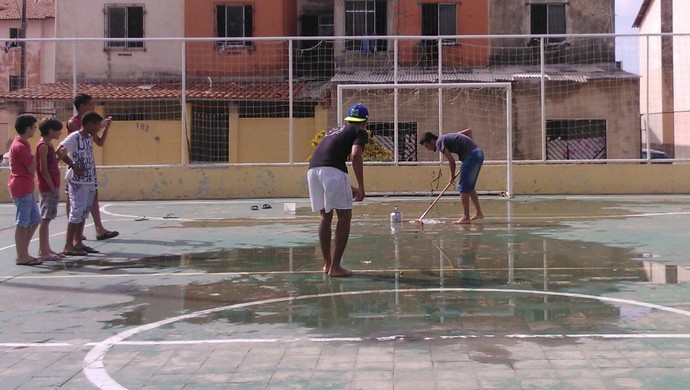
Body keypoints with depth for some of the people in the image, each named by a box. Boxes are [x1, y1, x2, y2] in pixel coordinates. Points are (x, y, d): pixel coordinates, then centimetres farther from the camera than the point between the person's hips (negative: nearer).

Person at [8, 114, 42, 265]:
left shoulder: (21, 144, 15)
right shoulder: (21, 147, -15)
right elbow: (32, 169, -14)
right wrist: (33, 158, 1)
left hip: (26, 188, 10)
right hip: (22, 188, -10)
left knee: (34, 220, 12)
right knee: (22, 223, -4)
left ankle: (23, 253, 17)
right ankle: (21, 257, 1)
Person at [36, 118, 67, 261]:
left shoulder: (48, 145, 15)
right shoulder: (43, 146, -14)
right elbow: (43, 170, -17)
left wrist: (60, 156, 6)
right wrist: (53, 187, -16)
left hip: (52, 187, 10)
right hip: (48, 188, -10)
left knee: (47, 219, 12)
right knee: (45, 219, -6)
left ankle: (46, 249, 17)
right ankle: (43, 252, -3)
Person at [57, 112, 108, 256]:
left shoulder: (90, 137, 13)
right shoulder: (74, 137, -13)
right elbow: (60, 151, -23)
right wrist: (73, 166, -21)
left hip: (90, 181, 9)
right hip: (77, 182, -9)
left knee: (84, 212, 13)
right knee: (76, 212, -9)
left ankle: (78, 242, 21)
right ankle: (68, 246, -5)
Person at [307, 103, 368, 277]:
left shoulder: (335, 130, 34)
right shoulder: (361, 132, 13)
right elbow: (355, 155, -7)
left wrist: (349, 188, 43)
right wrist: (361, 187, -4)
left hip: (313, 169, 7)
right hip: (332, 170, -7)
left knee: (325, 216, 21)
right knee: (344, 217, 3)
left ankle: (327, 263, 26)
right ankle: (335, 267, 0)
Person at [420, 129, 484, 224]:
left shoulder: (439, 142, -4)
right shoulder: (447, 138, 21)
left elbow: (451, 161, -10)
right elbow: (469, 130, 25)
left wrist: (452, 175, 4)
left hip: (471, 156, -9)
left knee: (463, 187, -5)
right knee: (469, 187, 18)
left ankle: (466, 217, -6)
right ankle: (478, 213, 23)